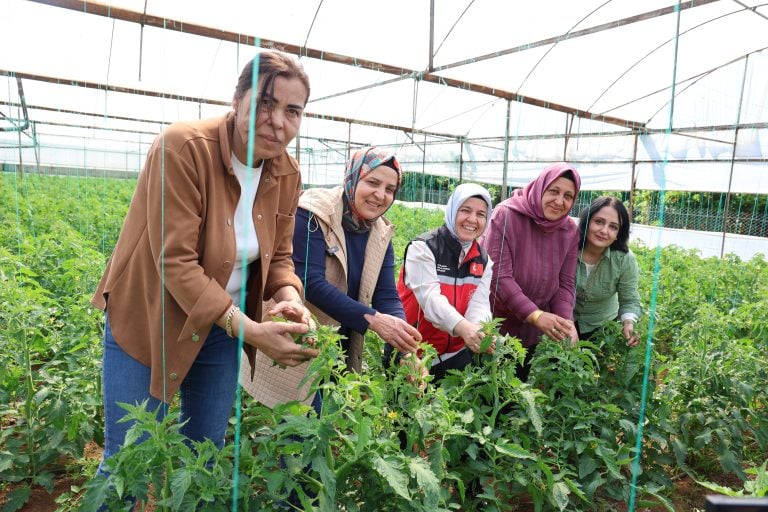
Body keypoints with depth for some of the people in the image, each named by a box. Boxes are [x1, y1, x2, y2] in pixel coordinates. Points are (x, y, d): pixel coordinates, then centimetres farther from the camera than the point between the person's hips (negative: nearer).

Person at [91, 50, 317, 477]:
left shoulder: (287, 174, -5)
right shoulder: (183, 147, -24)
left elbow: (278, 255, 3)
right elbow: (175, 262, -27)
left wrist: (288, 297, -18)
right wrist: (249, 329, -31)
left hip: (225, 325, 5)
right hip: (150, 321, -5)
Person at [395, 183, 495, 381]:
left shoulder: (483, 260, 3)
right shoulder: (423, 248, -14)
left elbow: (479, 304, -10)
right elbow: (430, 298, -27)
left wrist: (481, 332, -33)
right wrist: (463, 327, -44)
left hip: (454, 355, 5)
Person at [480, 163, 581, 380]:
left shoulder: (570, 231, -3)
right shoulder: (506, 215, -19)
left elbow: (565, 284, -1)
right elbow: (499, 275, -23)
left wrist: (567, 321, -19)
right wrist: (535, 315, -29)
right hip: (493, 324, -4)